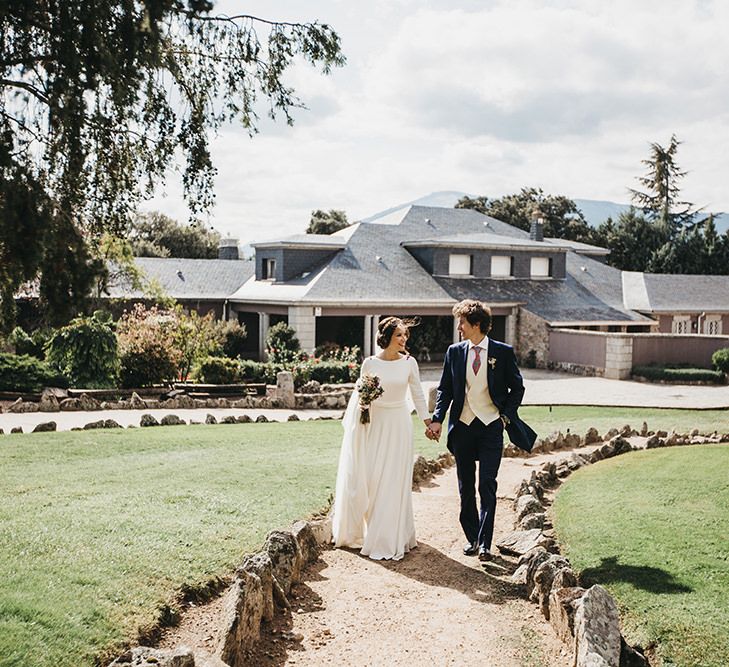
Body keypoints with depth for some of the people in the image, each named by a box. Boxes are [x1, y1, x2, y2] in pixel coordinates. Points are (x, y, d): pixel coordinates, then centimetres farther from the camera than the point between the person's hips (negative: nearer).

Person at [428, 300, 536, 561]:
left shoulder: (503, 352, -2)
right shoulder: (454, 352, 5)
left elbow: (517, 388, 6)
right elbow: (445, 389, 7)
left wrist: (506, 416, -3)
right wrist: (437, 419, -5)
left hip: (491, 425, -3)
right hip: (462, 425, 3)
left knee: (487, 485, -7)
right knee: (465, 486, 10)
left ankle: (484, 543, -2)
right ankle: (471, 537, 23)